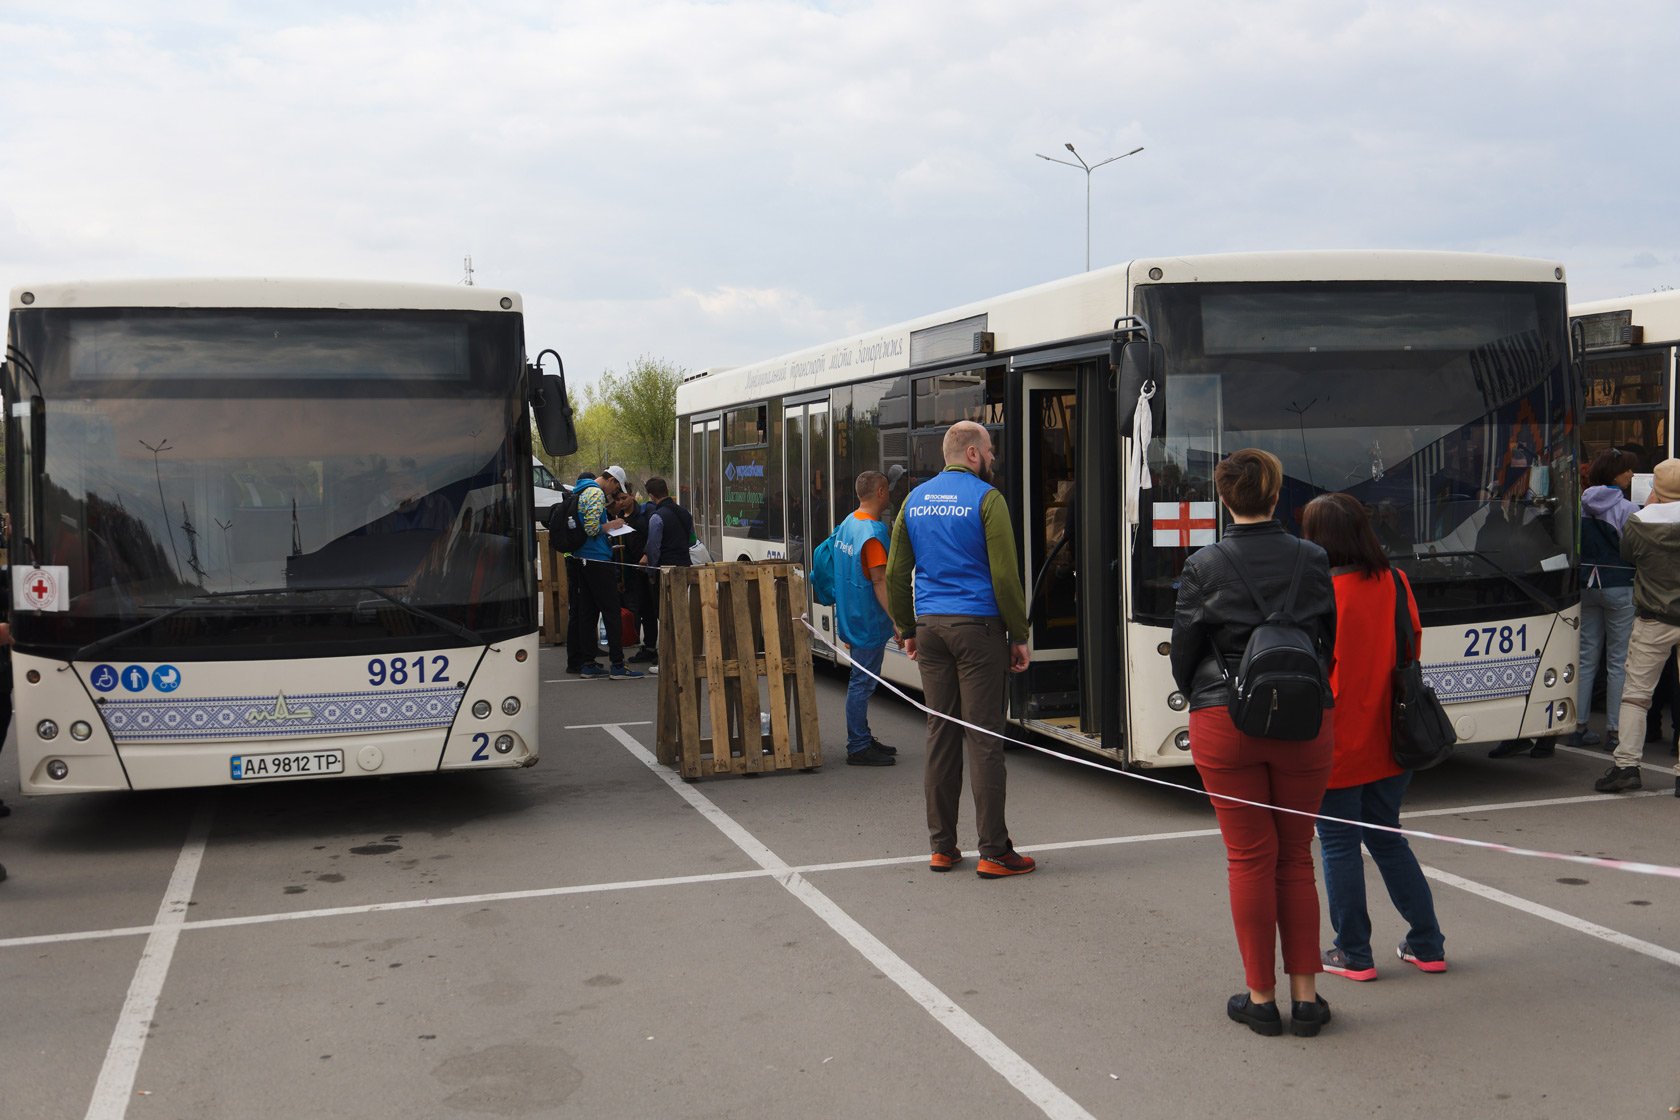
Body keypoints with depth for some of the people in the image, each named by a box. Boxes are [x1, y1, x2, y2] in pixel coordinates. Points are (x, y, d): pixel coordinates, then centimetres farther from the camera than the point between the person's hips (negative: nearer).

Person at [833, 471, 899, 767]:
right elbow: (880, 581, -22)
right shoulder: (873, 533, -19)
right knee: (863, 682, -5)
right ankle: (858, 748, 0)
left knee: (861, 680, 17)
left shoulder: (847, 525, 11)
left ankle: (862, 739, 26)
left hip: (852, 618, 10)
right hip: (869, 621, -10)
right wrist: (898, 622, -22)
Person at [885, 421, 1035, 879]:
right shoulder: (985, 498, -6)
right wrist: (1019, 636, -3)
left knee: (940, 733, 10)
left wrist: (907, 630, 21)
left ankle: (942, 847, 15)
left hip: (931, 626, 6)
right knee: (983, 737, -3)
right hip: (978, 626, -6)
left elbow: (896, 573, 14)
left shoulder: (915, 500, 12)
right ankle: (994, 852, 2)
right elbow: (1005, 575, -9)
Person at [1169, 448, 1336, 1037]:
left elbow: (1183, 653, 0)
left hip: (1224, 723, -2)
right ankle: (1305, 994, 16)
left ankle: (1261, 996, 13)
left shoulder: (1202, 567, -6)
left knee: (1250, 859, 6)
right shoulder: (1311, 560, 0)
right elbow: (1330, 641, 8)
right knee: (1296, 858, 12)